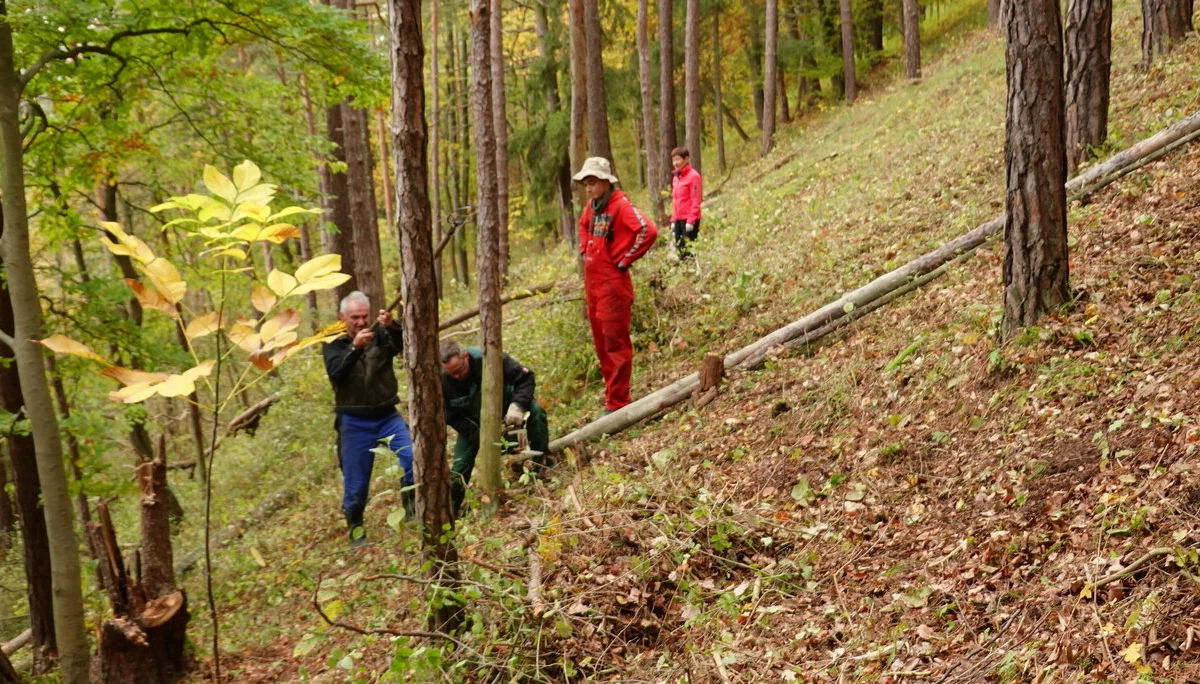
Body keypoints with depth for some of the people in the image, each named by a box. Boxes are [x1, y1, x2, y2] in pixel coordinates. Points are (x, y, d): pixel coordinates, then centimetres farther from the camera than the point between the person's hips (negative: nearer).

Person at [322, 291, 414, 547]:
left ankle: (410, 500, 2)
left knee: (413, 456, -22)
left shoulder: (380, 336, 2)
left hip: (388, 416, 1)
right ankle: (355, 527, 29)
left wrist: (392, 326, -40)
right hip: (355, 423, -1)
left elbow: (403, 344, -19)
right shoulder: (334, 345, 1)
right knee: (356, 481, 6)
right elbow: (335, 373, -18)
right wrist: (355, 348, -34)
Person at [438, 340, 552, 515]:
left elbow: (525, 377, -27)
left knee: (535, 411, -28)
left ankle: (542, 466, -18)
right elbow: (451, 416, -17)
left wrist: (517, 405, -41)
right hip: (472, 423, 1)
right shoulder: (443, 382, -28)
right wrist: (477, 434, -28)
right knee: (460, 465, -6)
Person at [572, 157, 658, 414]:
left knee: (615, 343, -4)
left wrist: (624, 260, -18)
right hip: (592, 281, 9)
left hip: (613, 283, -9)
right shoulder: (592, 205, 11)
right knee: (601, 343, 14)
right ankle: (614, 394, 23)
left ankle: (617, 403, 0)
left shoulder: (620, 205, -14)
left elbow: (648, 231, -26)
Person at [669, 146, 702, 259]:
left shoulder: (693, 176, -8)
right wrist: (673, 219, 13)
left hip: (689, 219, -8)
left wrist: (691, 220, -16)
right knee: (679, 248, 7)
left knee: (689, 249, -8)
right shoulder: (676, 177, 14)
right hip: (678, 219, 8)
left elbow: (696, 200, -12)